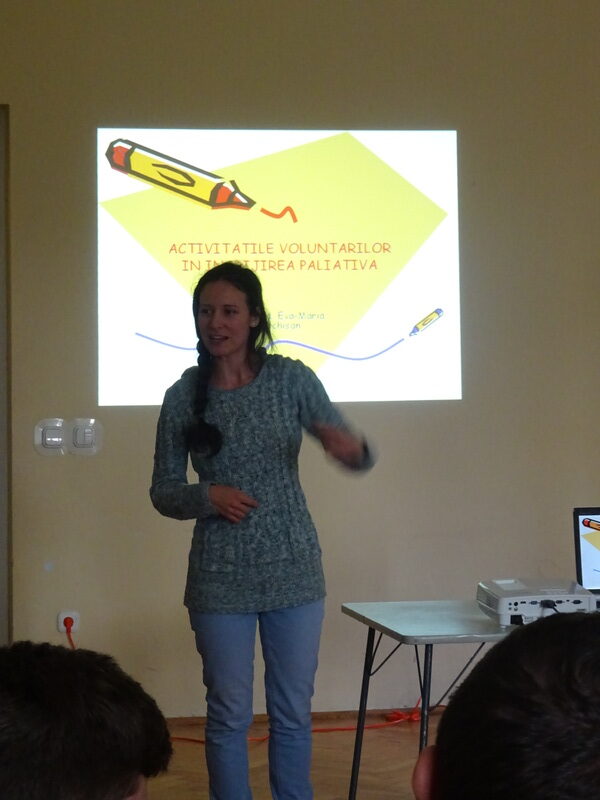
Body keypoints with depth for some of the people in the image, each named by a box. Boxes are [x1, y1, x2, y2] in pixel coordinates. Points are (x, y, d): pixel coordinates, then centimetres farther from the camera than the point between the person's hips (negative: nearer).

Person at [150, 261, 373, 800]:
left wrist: (353, 449, -29)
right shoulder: (183, 396, -3)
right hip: (220, 578, 0)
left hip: (294, 571, 0)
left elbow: (355, 454, -5)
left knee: (293, 713, 11)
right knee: (229, 715, 8)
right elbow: (163, 492, 4)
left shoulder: (292, 379, -5)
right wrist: (206, 497, -17)